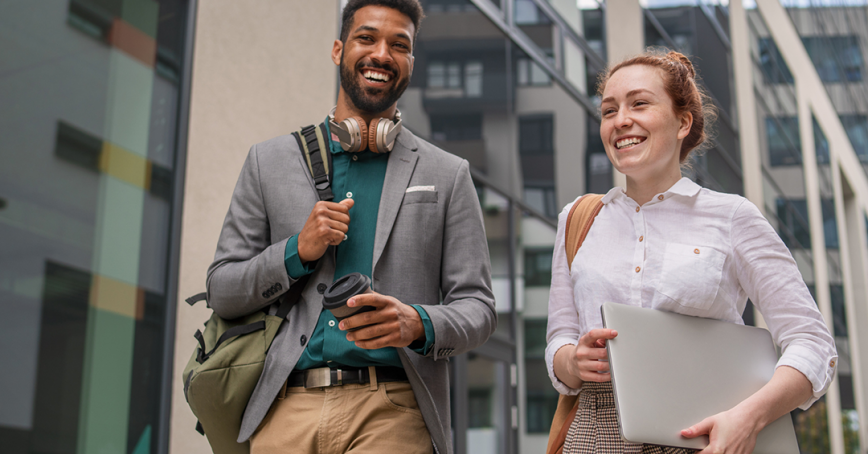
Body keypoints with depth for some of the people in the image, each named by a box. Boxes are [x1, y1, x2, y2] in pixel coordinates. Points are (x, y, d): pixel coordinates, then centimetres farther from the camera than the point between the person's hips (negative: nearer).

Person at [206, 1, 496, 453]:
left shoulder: (448, 175, 10)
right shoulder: (268, 161, 12)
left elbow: (476, 306, 6)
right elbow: (222, 293, 11)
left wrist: (419, 324, -15)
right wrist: (298, 250, -6)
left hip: (394, 413, -1)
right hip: (287, 408, 1)